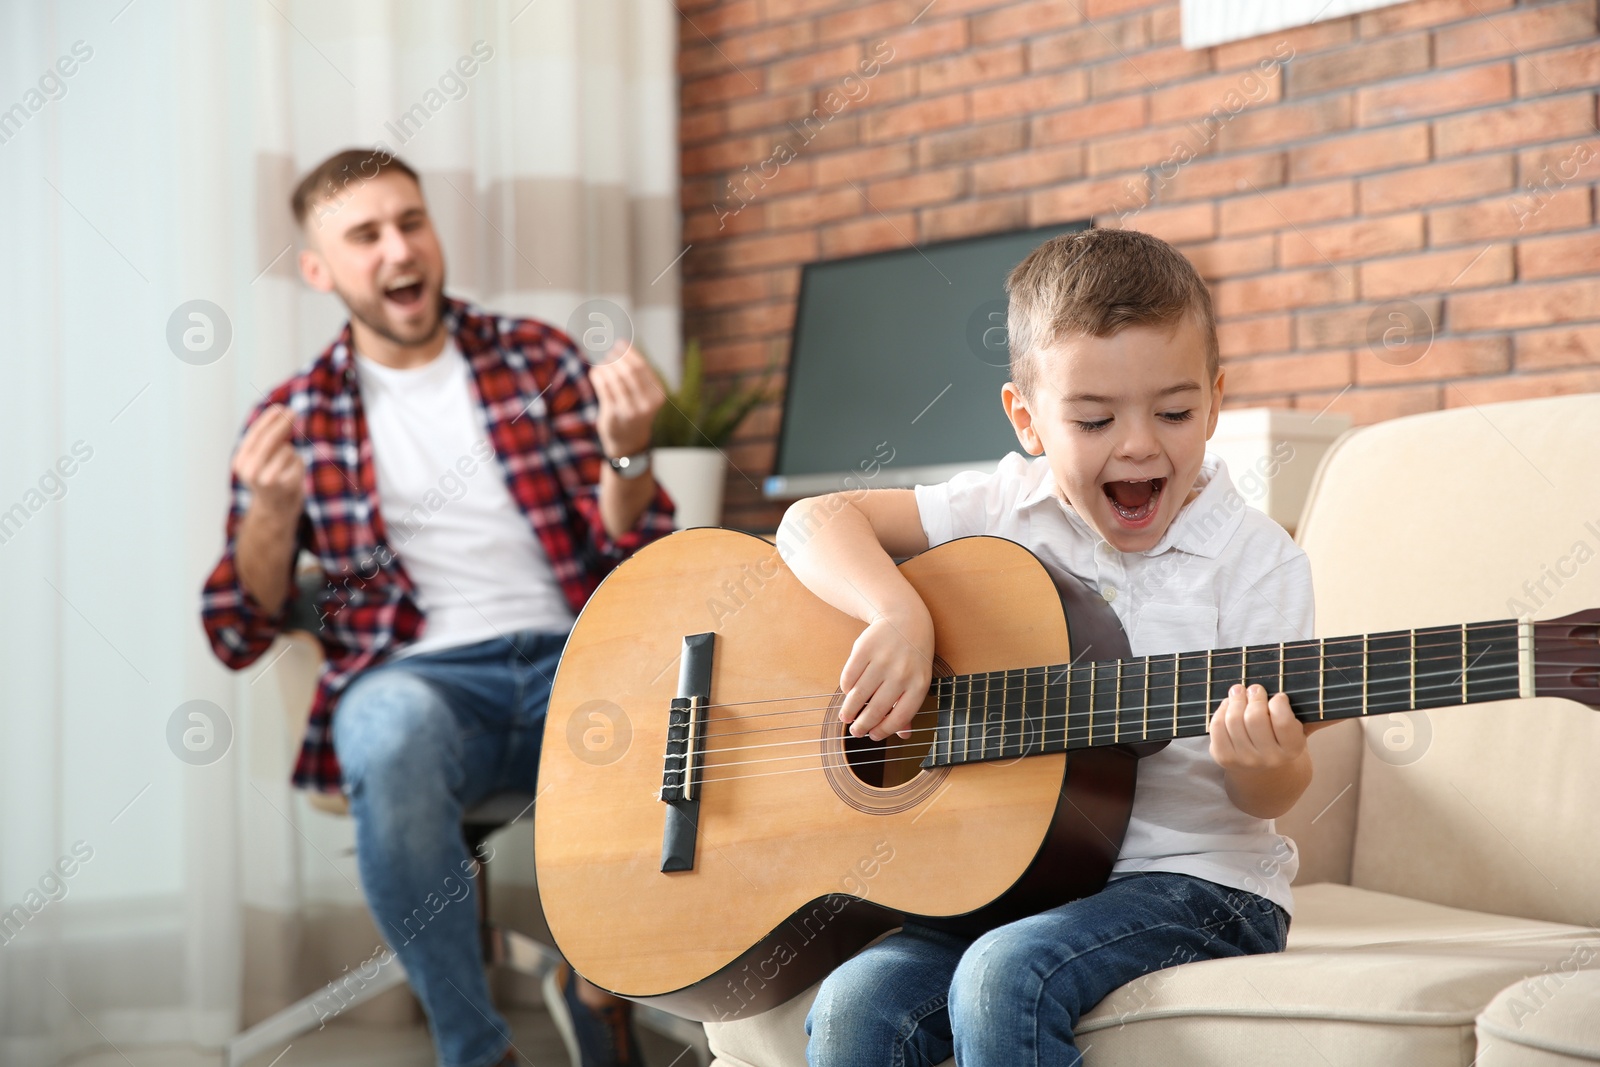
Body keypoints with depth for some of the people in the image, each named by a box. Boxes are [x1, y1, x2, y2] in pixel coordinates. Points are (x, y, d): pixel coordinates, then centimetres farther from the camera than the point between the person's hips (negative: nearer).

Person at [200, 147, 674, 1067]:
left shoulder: (537, 358, 13)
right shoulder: (295, 418, 11)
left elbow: (632, 559, 8)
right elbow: (239, 636, 8)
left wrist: (625, 451, -14)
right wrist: (273, 509, -11)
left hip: (574, 663, 2)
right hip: (417, 678, -1)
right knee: (390, 730, -38)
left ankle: (600, 982, -5)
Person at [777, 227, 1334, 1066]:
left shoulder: (1254, 560, -6)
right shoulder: (1007, 510, 3)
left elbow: (1267, 798, -5)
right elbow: (815, 522, 0)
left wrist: (1264, 766, -30)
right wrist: (897, 613, -20)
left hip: (1196, 877, -3)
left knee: (1008, 976, -30)